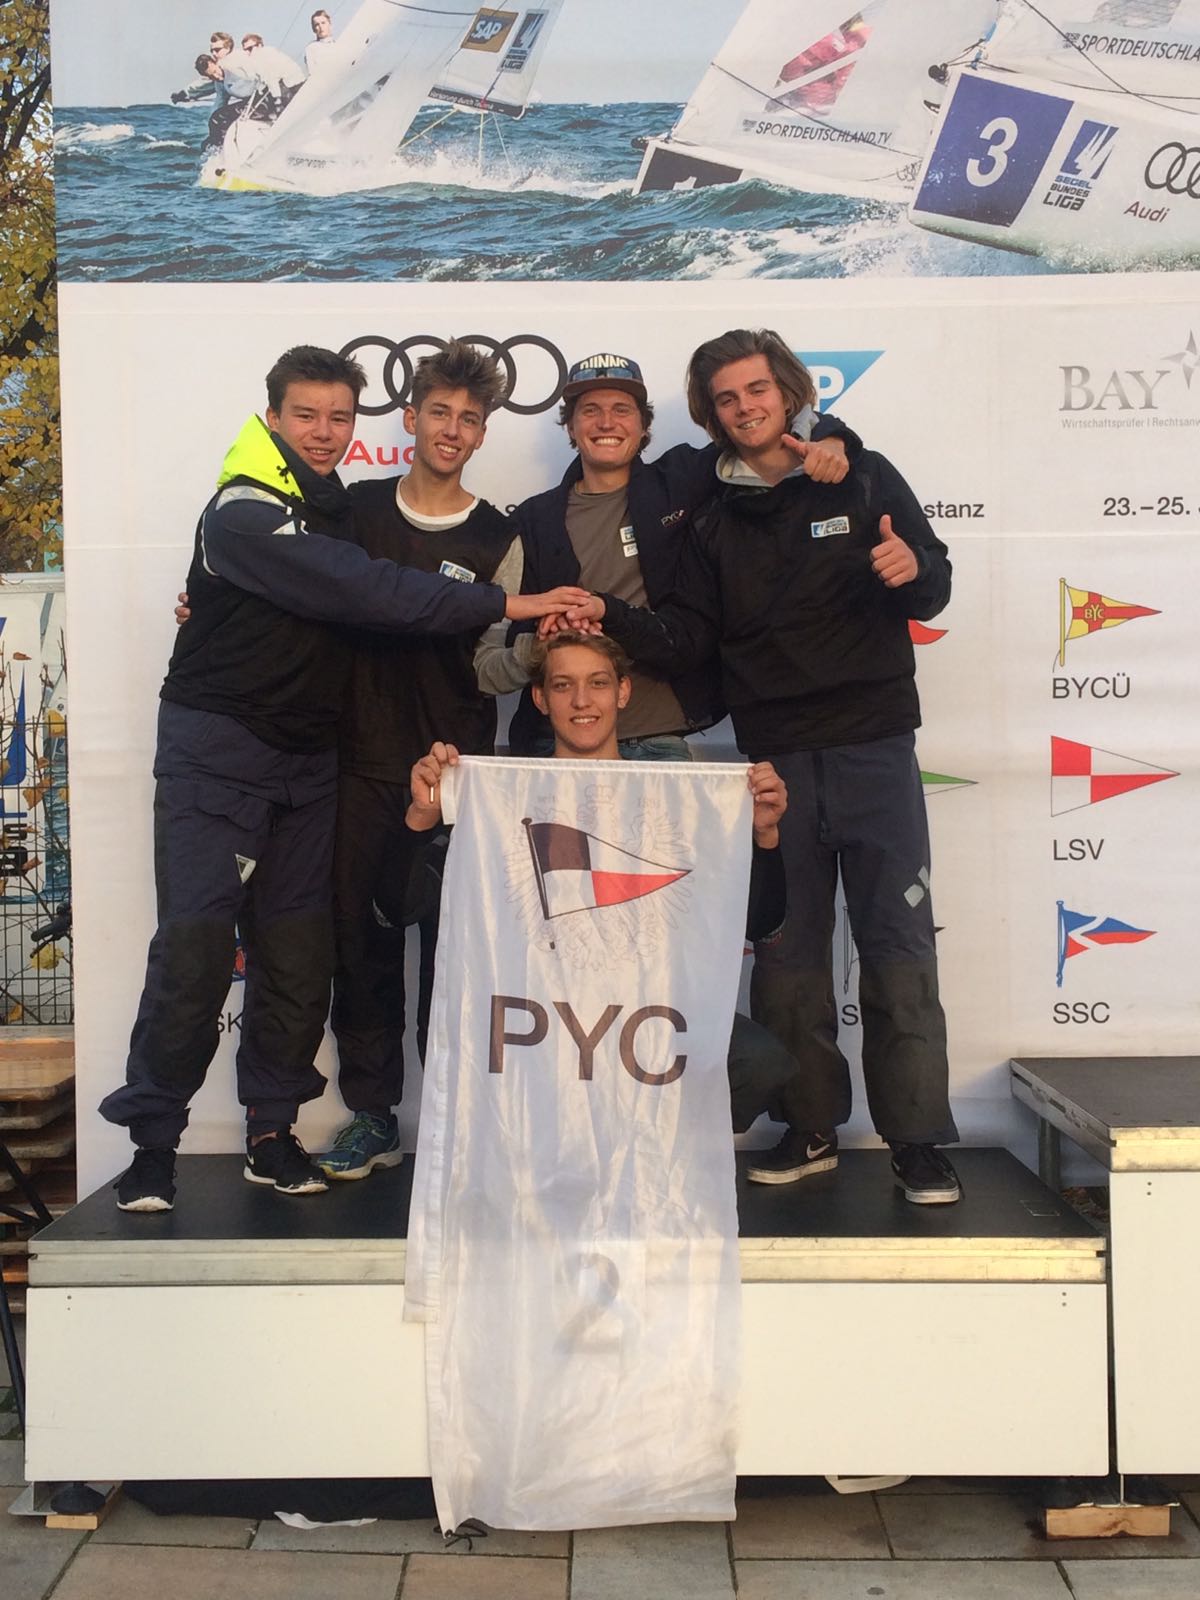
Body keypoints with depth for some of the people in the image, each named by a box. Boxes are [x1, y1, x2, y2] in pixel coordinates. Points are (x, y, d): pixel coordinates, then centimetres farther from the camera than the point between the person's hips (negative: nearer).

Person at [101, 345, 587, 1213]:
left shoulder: (336, 507, 13)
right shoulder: (243, 513, -15)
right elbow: (364, 591, -25)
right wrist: (504, 604, -26)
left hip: (307, 758, 7)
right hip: (217, 748, -7)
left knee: (298, 954, 5)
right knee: (195, 945, -9)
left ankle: (273, 1132, 17)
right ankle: (153, 1140, 5)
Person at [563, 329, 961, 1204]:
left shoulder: (863, 478, 5)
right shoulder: (713, 515, 12)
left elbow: (933, 590, 4)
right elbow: (689, 637, 6)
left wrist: (913, 570, -19)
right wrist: (612, 616, -11)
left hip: (873, 745, -2)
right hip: (773, 759, 3)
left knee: (898, 943, -4)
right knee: (786, 947, 7)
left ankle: (919, 1138, 4)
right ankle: (811, 1126, 19)